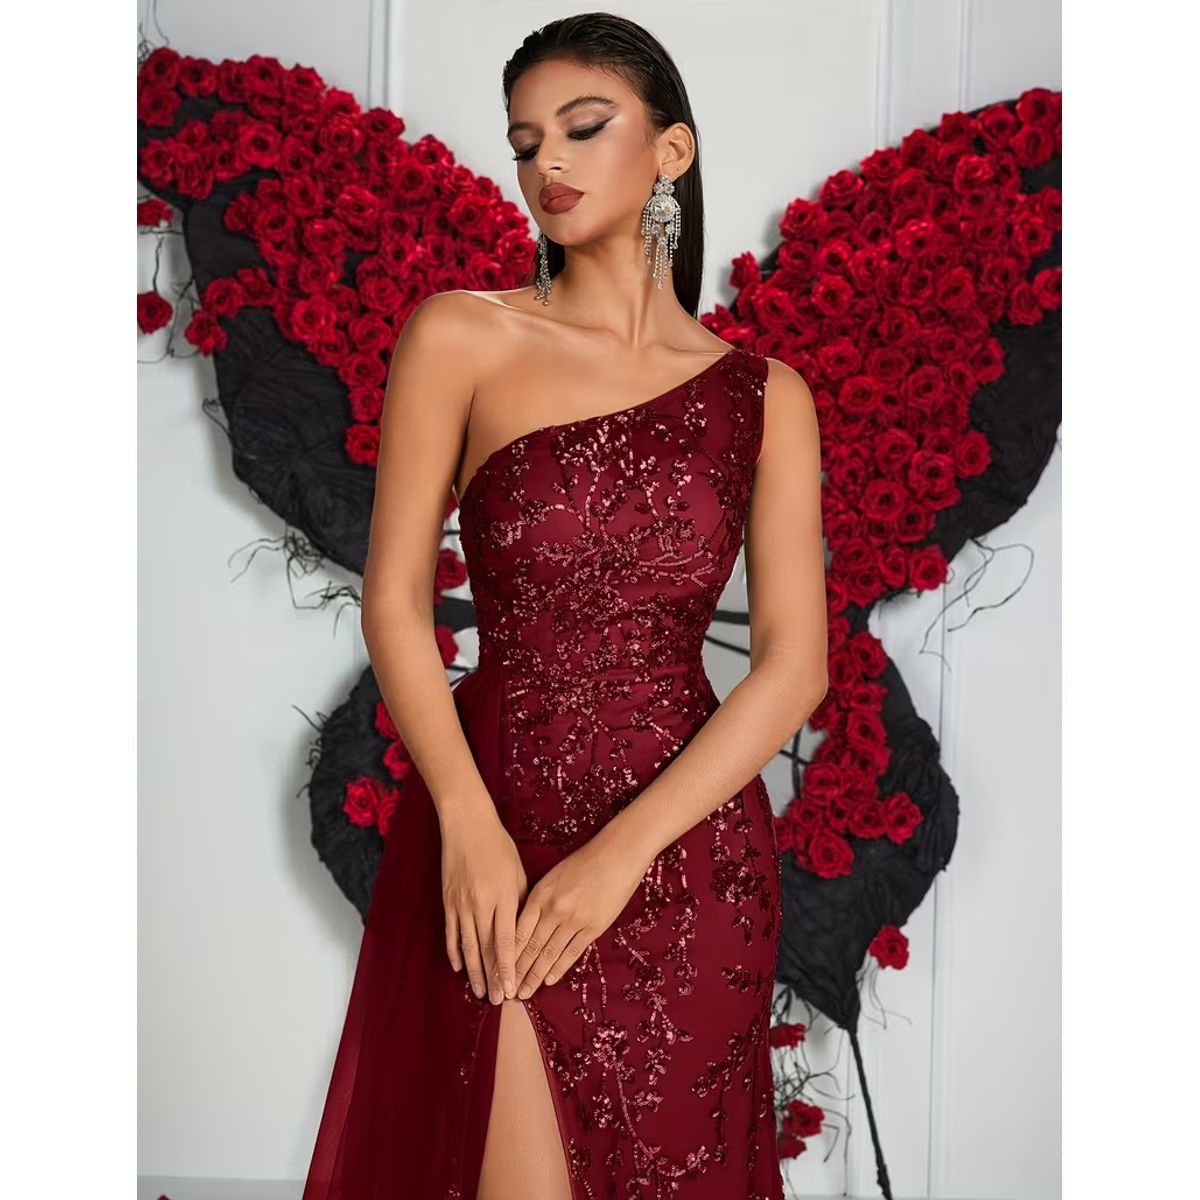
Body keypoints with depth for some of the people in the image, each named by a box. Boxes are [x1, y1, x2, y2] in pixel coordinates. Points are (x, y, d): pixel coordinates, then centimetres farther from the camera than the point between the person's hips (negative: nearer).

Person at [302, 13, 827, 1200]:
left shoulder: (762, 393, 3)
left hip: (690, 847, 2)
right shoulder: (459, 338, 0)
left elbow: (794, 663, -4)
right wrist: (471, 823, -16)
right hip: (496, 830, -2)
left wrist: (621, 852, -14)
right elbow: (395, 597, -4)